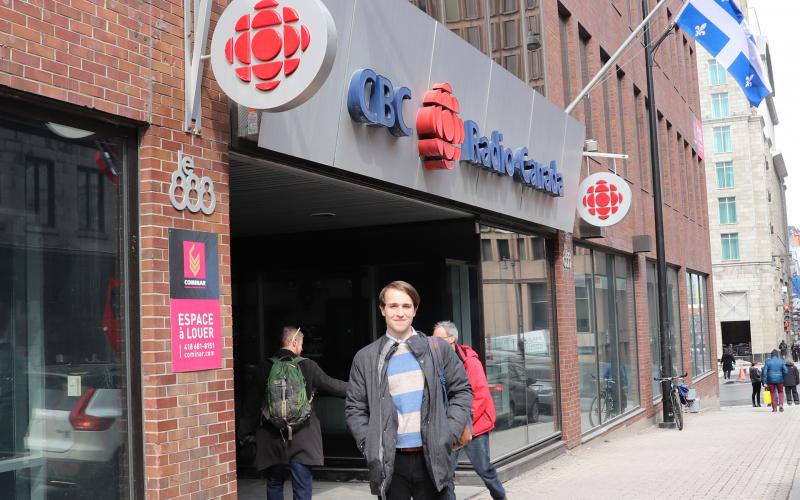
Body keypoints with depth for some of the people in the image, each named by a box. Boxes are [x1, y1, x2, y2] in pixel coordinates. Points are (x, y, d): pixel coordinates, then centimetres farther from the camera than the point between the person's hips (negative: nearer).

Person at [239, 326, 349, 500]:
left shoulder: (265, 368, -1)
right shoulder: (307, 365, -7)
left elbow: (252, 403, 4)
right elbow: (331, 385, 4)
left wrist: (246, 432, 14)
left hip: (272, 440, 3)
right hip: (301, 440, -3)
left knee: (274, 485, 18)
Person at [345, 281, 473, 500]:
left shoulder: (437, 348, 5)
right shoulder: (365, 357, 3)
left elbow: (462, 390, 8)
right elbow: (354, 408, 6)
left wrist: (450, 434, -4)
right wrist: (370, 447, -6)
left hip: (432, 458, 1)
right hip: (390, 461, 0)